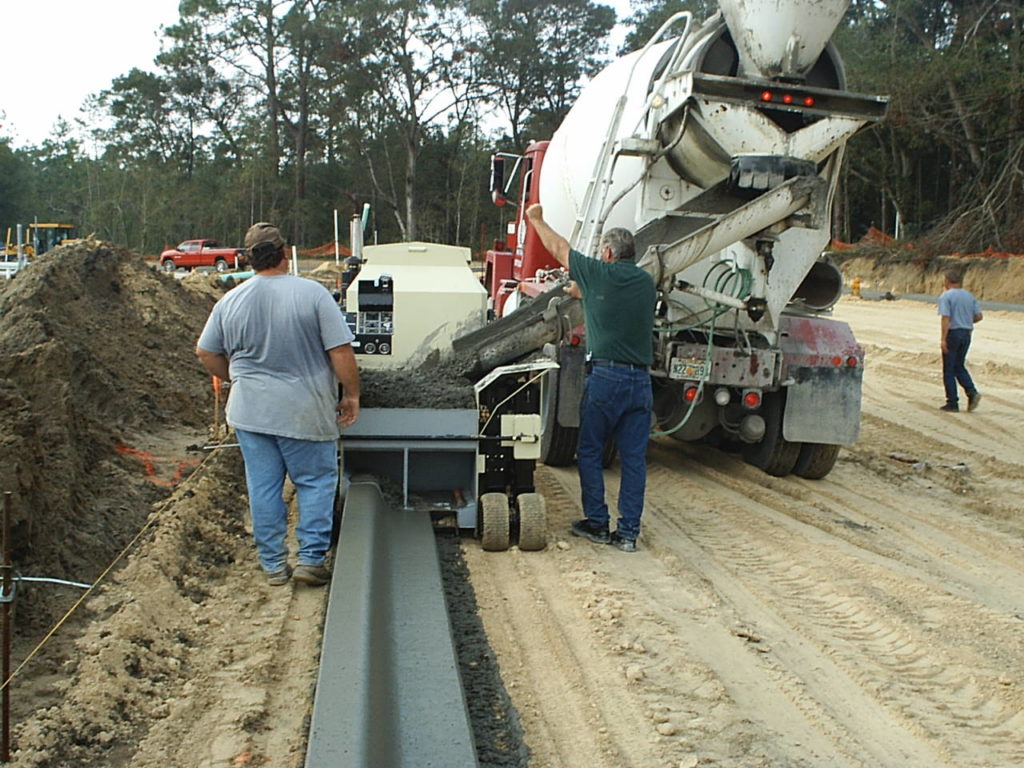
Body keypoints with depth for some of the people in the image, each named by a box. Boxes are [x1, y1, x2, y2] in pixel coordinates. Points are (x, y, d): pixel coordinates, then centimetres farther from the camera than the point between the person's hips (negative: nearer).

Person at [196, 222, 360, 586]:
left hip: (250, 412, 4)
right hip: (305, 412, -3)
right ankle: (311, 559, 7)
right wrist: (351, 395, -2)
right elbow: (341, 352, -13)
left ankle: (273, 565, 18)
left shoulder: (230, 301, 1)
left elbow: (206, 353, 12)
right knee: (316, 481, 11)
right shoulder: (312, 294, -12)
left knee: (263, 487, 11)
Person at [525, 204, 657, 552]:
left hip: (605, 376, -4)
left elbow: (559, 248, 11)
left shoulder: (600, 274, -3)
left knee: (590, 452, 9)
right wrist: (589, 330, 42)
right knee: (634, 457, 6)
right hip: (640, 379, 5)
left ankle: (597, 523, 13)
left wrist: (536, 220, 28)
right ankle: (628, 532, 8)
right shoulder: (646, 283, 11)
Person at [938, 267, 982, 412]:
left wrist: (943, 339, -18)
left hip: (953, 333, -6)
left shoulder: (946, 296, -11)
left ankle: (952, 403, 4)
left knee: (949, 369, 3)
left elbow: (946, 318, -18)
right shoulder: (969, 296, 8)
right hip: (966, 334, 6)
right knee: (959, 366, 18)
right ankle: (972, 392, -1)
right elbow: (979, 316, 7)